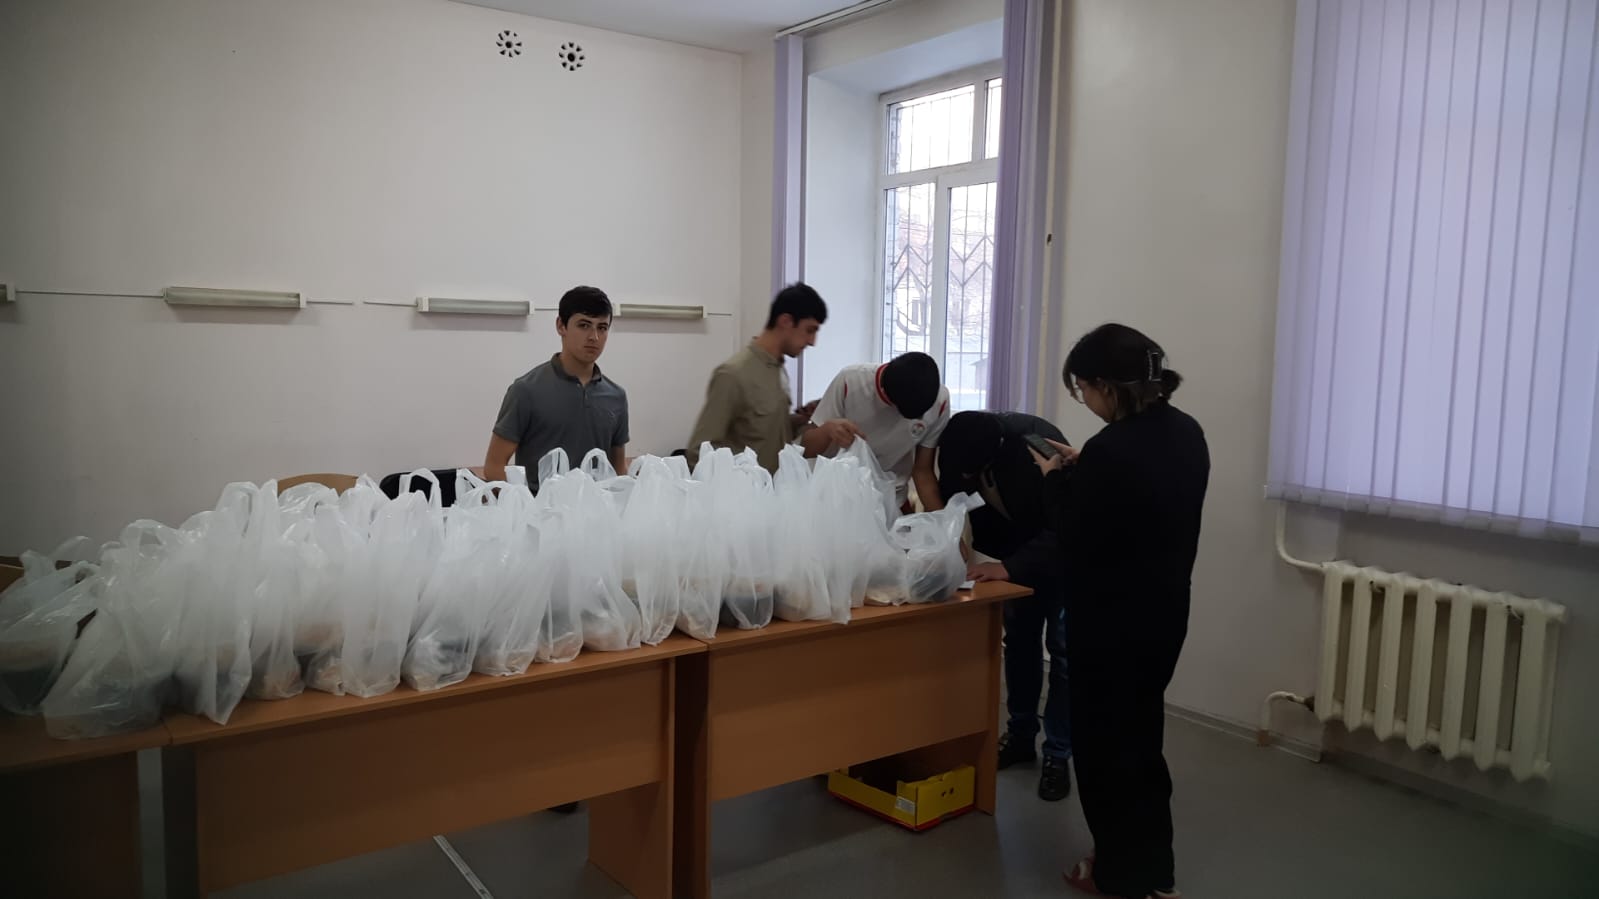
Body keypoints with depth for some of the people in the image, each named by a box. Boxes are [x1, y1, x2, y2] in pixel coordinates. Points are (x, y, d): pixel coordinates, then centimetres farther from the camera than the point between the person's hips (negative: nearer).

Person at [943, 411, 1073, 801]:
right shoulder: (956, 448, -22)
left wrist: (1010, 567, -45)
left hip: (1064, 553, -5)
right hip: (1017, 551, 5)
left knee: (1062, 649, -4)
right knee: (1018, 641, 11)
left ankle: (1058, 755, 5)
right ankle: (1020, 736, 25)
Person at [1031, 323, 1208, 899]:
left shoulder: (1110, 450, -26)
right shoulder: (1187, 433, 1)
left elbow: (1077, 541, -16)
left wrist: (1055, 480, -3)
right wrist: (1081, 471, 10)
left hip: (1112, 621, -8)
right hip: (1165, 611, 9)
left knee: (1104, 742, 10)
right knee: (1141, 735, 22)